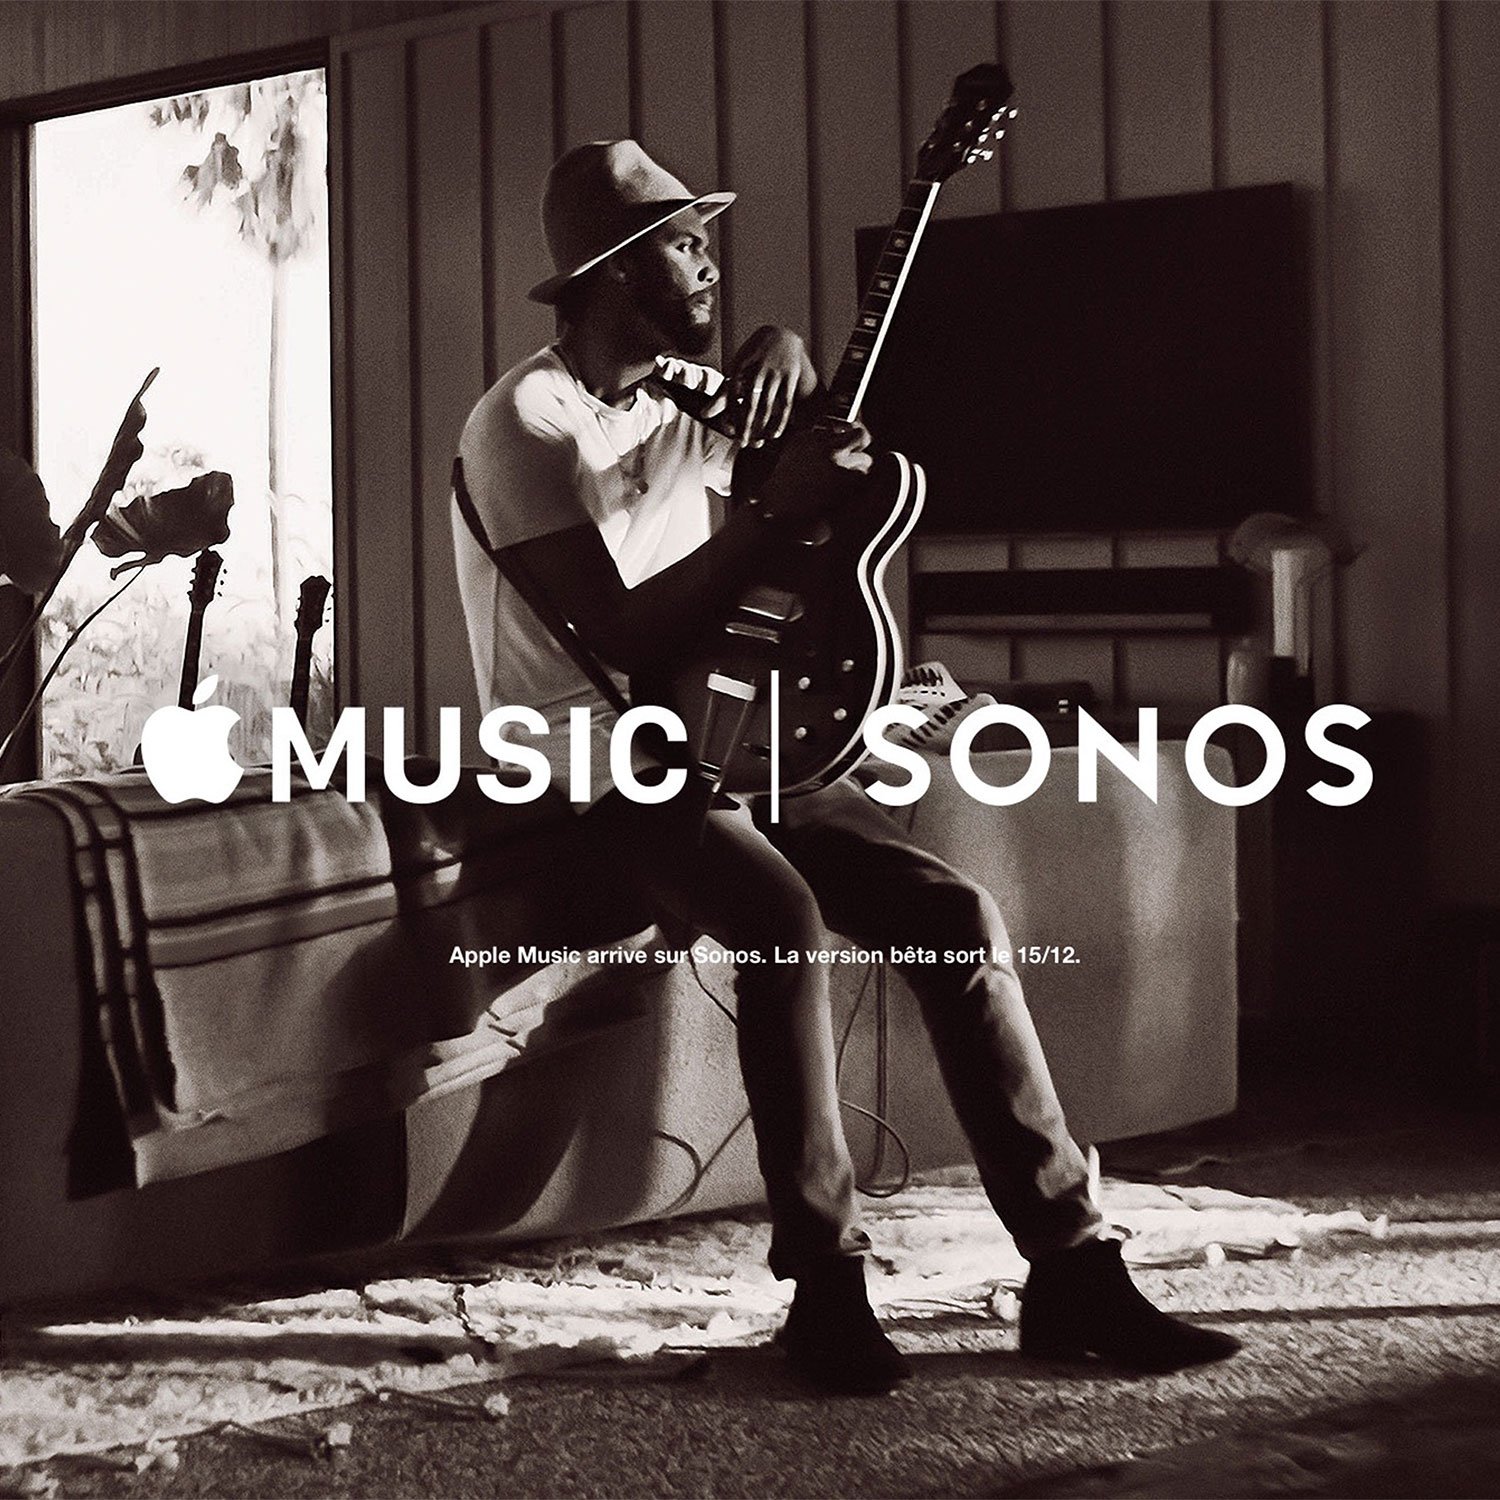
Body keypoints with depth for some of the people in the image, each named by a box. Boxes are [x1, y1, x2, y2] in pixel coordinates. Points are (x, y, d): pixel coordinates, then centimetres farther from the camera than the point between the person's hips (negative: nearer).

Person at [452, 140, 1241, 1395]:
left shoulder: (691, 394, 14)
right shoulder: (524, 423, -10)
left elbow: (857, 467, 22)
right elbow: (623, 638, -21)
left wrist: (790, 358, 4)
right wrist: (781, 511, -21)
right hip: (598, 773, -7)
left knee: (958, 914, -13)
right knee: (784, 917, -35)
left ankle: (1072, 1267, -13)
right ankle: (826, 1283, -27)